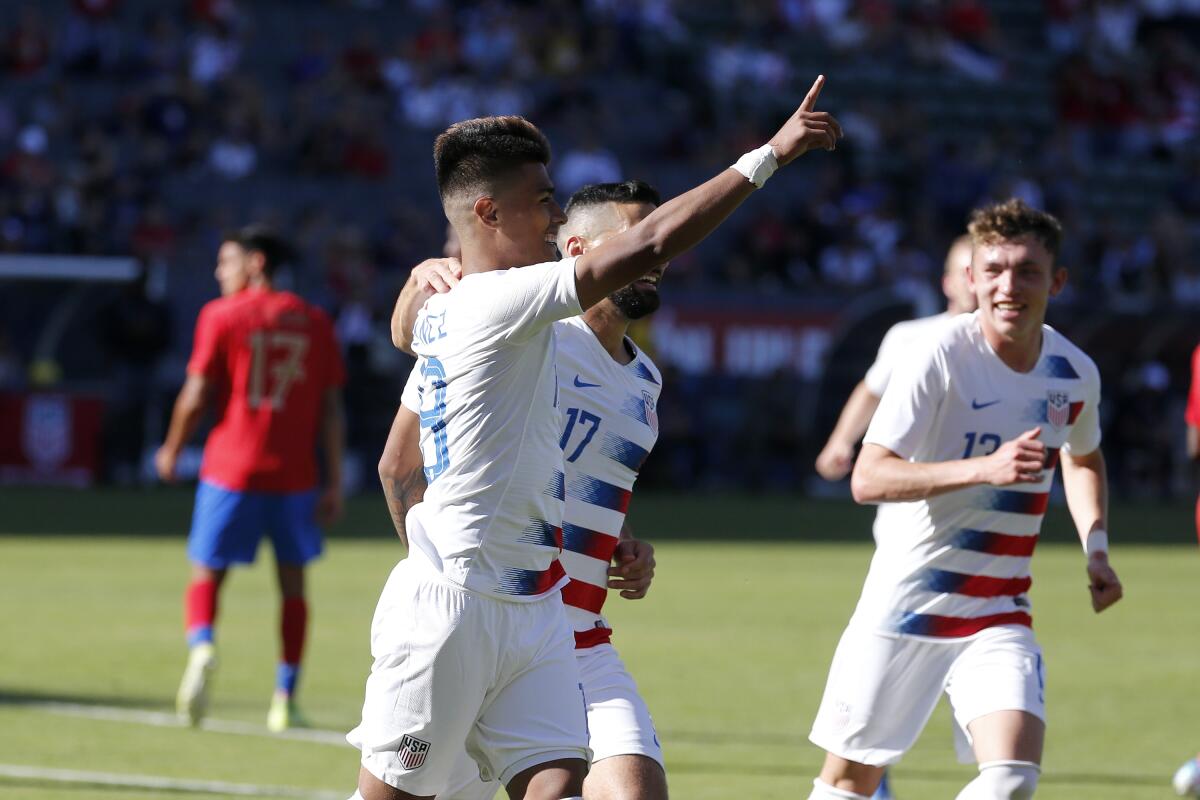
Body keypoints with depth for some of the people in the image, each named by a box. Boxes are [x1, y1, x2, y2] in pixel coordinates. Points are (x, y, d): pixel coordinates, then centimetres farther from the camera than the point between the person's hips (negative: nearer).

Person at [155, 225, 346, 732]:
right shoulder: (315, 323, 7)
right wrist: (334, 482, 4)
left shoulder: (221, 316, -1)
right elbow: (331, 409, 3)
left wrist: (171, 452, 11)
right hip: (295, 475, 2)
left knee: (206, 575, 7)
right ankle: (285, 700, 10)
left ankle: (201, 646, -24)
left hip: (230, 471, -2)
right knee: (293, 582, 13)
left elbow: (196, 395, -4)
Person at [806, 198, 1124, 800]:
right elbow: (867, 479, -24)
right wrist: (985, 468, -34)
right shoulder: (940, 357, -16)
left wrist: (1096, 547, 10)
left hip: (1000, 613, 3)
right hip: (906, 603, -3)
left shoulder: (1074, 374, 1)